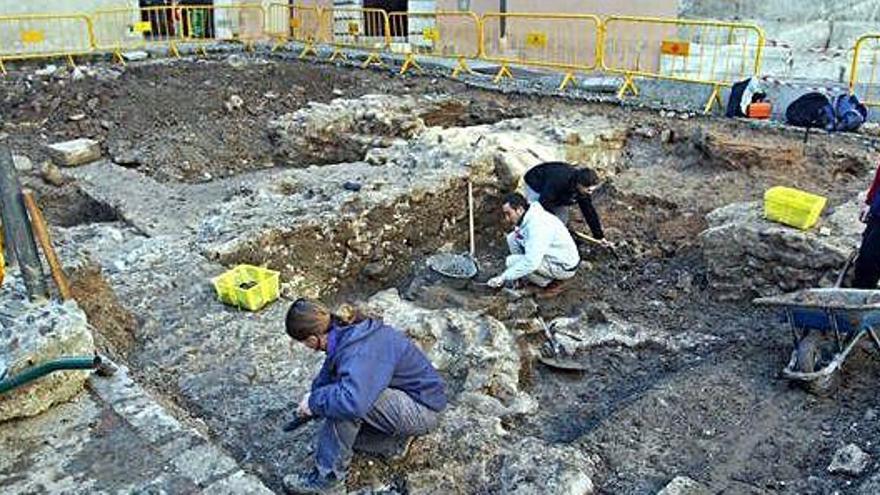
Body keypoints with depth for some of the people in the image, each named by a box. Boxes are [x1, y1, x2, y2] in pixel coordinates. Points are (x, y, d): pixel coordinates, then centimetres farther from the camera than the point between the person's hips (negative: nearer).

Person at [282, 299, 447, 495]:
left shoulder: (359, 350, -32)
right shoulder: (343, 331, -5)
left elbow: (352, 401, -46)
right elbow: (329, 371, 14)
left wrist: (315, 401, -28)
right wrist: (312, 398, 7)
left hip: (423, 410, -9)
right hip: (404, 396, 9)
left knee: (345, 405, -28)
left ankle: (329, 478, -12)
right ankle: (394, 442, 12)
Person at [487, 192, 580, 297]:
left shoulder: (537, 225, -31)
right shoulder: (528, 217, -3)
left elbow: (531, 262, -36)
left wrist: (503, 277, -31)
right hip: (550, 254, 9)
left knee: (512, 261, -21)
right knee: (512, 238, 0)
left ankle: (550, 282, -2)